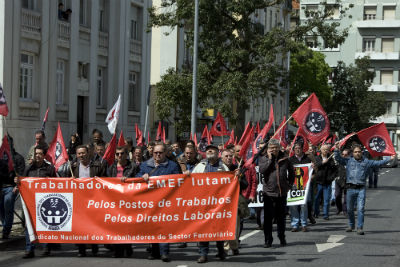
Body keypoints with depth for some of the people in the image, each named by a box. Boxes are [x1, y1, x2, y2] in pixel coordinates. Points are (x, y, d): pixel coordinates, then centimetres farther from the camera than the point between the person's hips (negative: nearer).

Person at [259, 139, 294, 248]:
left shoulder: (284, 159, 6)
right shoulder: (263, 159, 2)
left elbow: (291, 172, 19)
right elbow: (262, 170, -17)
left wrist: (289, 185, 15)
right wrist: (270, 158, -13)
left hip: (282, 193, 2)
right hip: (269, 192, -2)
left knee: (281, 217, 11)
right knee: (268, 217, -3)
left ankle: (282, 238, 24)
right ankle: (268, 240, 4)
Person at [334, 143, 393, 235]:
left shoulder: (366, 162, 9)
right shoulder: (348, 160, 9)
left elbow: (378, 163, 10)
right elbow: (338, 158, 2)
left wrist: (390, 159, 4)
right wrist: (337, 149, -13)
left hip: (361, 189, -1)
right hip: (351, 188, 1)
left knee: (361, 208, -10)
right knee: (349, 209, 11)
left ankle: (360, 227, -8)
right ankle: (351, 225, 29)